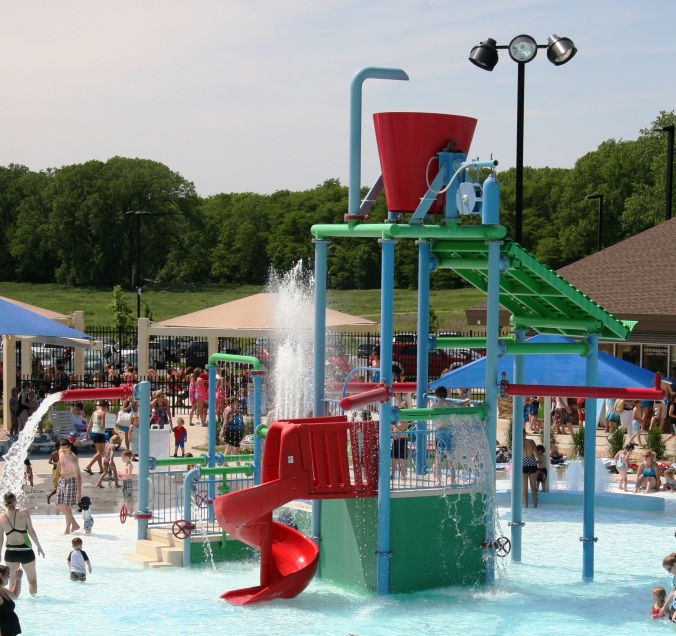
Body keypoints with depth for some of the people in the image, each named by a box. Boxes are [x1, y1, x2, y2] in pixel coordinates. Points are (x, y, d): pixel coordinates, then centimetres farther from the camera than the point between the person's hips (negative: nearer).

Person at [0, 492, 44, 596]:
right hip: (25, 551, -2)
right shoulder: (24, 513, -10)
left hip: (10, 552, 2)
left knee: (12, 580, 16)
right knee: (32, 579, 15)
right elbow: (31, 531, -9)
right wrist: (39, 546, 2)